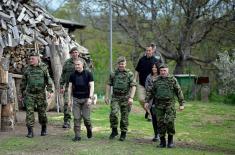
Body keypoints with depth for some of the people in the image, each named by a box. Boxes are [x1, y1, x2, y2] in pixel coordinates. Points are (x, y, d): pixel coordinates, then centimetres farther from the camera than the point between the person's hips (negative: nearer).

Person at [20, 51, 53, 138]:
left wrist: (50, 91, -13)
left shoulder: (43, 68, 0)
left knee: (42, 112, 5)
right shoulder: (28, 69, 6)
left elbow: (48, 80, -2)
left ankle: (44, 129, 25)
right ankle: (30, 131, -7)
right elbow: (23, 82, 16)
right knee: (29, 112, -8)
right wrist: (22, 93, 18)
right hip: (29, 94, 1)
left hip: (40, 94, -1)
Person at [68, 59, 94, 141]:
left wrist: (90, 98, -14)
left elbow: (91, 86, -5)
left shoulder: (88, 74, -2)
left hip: (86, 98, -2)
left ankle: (89, 128, 27)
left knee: (86, 117, -3)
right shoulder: (72, 75, 5)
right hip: (76, 99, 2)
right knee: (76, 118, -2)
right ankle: (77, 135, 2)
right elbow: (70, 87, 9)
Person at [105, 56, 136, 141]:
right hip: (115, 97, 1)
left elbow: (133, 86, -5)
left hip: (125, 98, -1)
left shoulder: (129, 74, 0)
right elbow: (109, 85, 13)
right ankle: (114, 130, 1)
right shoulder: (113, 74, 7)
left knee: (124, 117, 3)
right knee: (113, 113, -17)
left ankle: (123, 134, 16)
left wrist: (131, 97, -15)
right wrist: (107, 96, 6)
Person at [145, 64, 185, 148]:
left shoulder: (173, 80, 0)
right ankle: (162, 141, 11)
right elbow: (150, 92, 13)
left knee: (169, 121, -13)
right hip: (159, 105, 3)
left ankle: (170, 139, 5)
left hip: (170, 104, -3)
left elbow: (179, 92, 1)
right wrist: (146, 101, 3)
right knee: (161, 123, 2)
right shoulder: (156, 81, 7)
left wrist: (181, 104, -2)